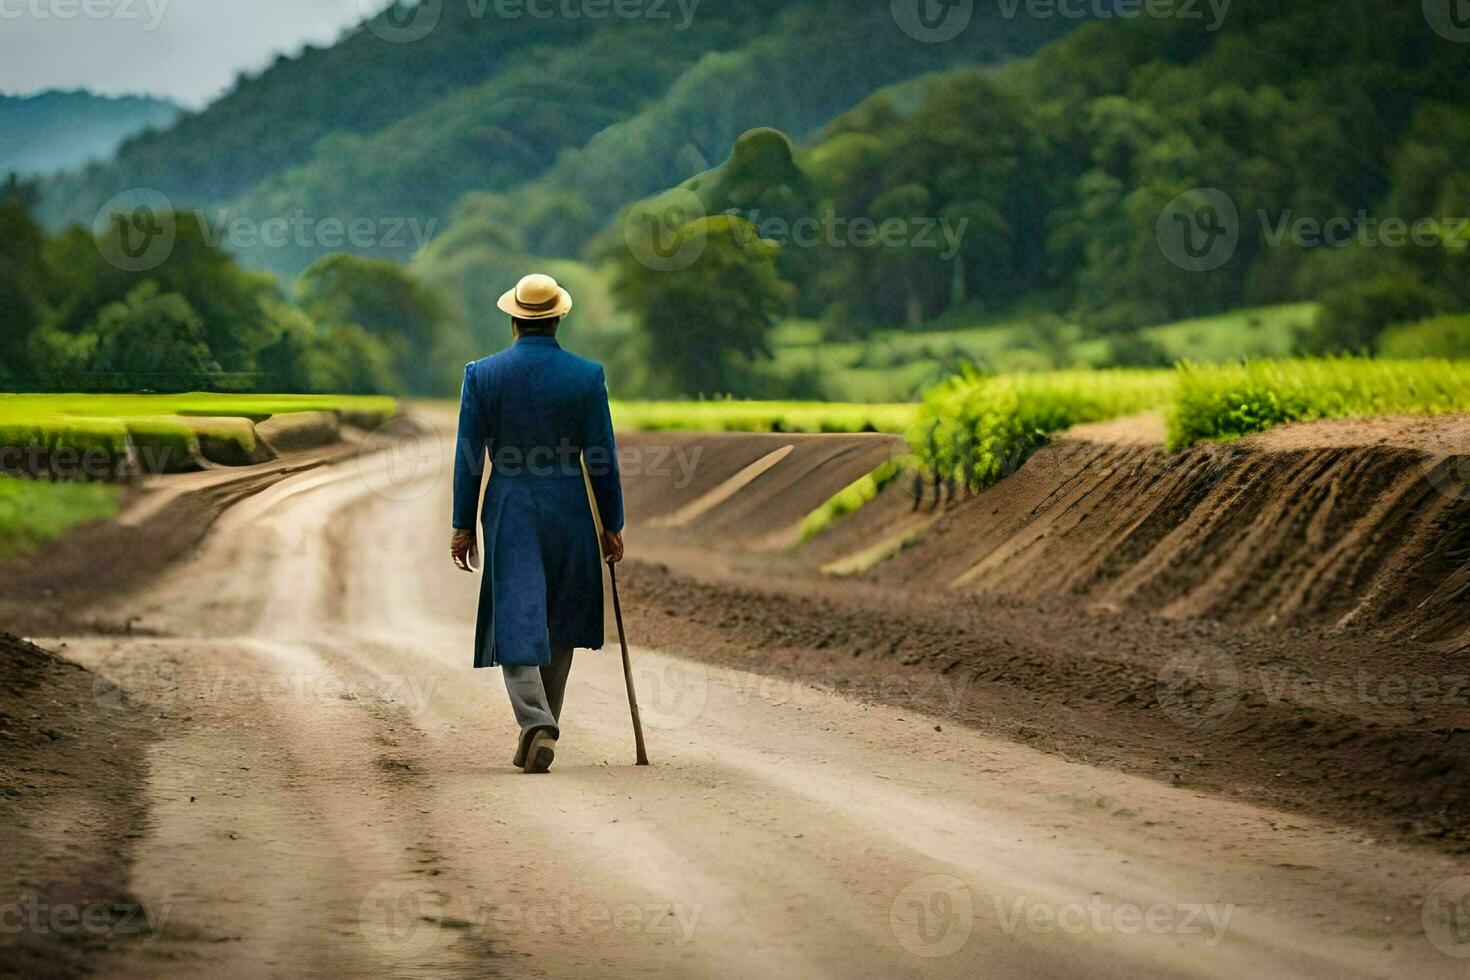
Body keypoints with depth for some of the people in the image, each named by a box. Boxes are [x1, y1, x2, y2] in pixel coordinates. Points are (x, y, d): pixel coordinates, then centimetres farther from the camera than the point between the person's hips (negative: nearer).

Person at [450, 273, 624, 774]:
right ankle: (541, 727, 20)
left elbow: (469, 456, -2)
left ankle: (536, 722, -21)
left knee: (516, 622, -2)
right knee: (559, 628, 15)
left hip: (508, 513, -1)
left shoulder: (482, 374, -3)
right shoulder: (587, 376, -4)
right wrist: (611, 524, 7)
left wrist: (463, 525, 5)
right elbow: (603, 456, -2)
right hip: (569, 512, 1)